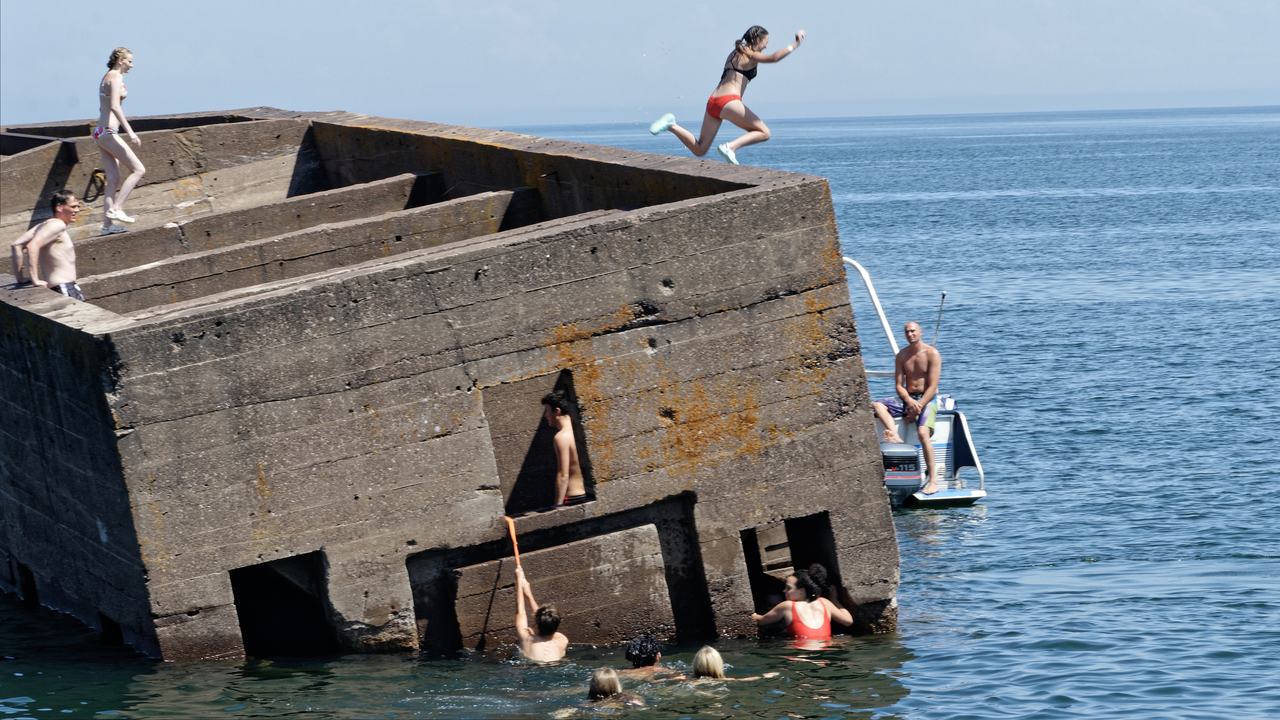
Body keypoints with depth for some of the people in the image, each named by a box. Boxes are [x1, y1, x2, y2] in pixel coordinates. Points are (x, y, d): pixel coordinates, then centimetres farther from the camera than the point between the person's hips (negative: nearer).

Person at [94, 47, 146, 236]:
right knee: (138, 170, -8)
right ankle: (116, 208, -16)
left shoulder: (106, 78, 19)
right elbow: (114, 106, -22)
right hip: (108, 133, -10)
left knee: (113, 180, 7)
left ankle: (107, 224, 3)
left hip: (100, 133, 10)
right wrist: (129, 131, -26)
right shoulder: (116, 77, -10)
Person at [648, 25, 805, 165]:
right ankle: (730, 147, -16)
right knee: (764, 133, 4)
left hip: (712, 102, 8)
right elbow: (774, 57, -16)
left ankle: (671, 125, -8)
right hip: (729, 101, -8)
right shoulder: (750, 55, 0)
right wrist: (795, 44, -8)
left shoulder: (735, 54, 23)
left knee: (699, 150, 10)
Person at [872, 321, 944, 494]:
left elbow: (932, 387, -12)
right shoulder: (902, 355, 7)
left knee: (923, 432, -29)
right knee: (877, 405, -17)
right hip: (908, 399, 6)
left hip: (928, 399, -6)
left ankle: (933, 481, -27)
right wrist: (909, 402, -17)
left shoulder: (932, 354, -8)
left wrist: (917, 408, -19)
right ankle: (895, 436, -39)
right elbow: (899, 385, 4)